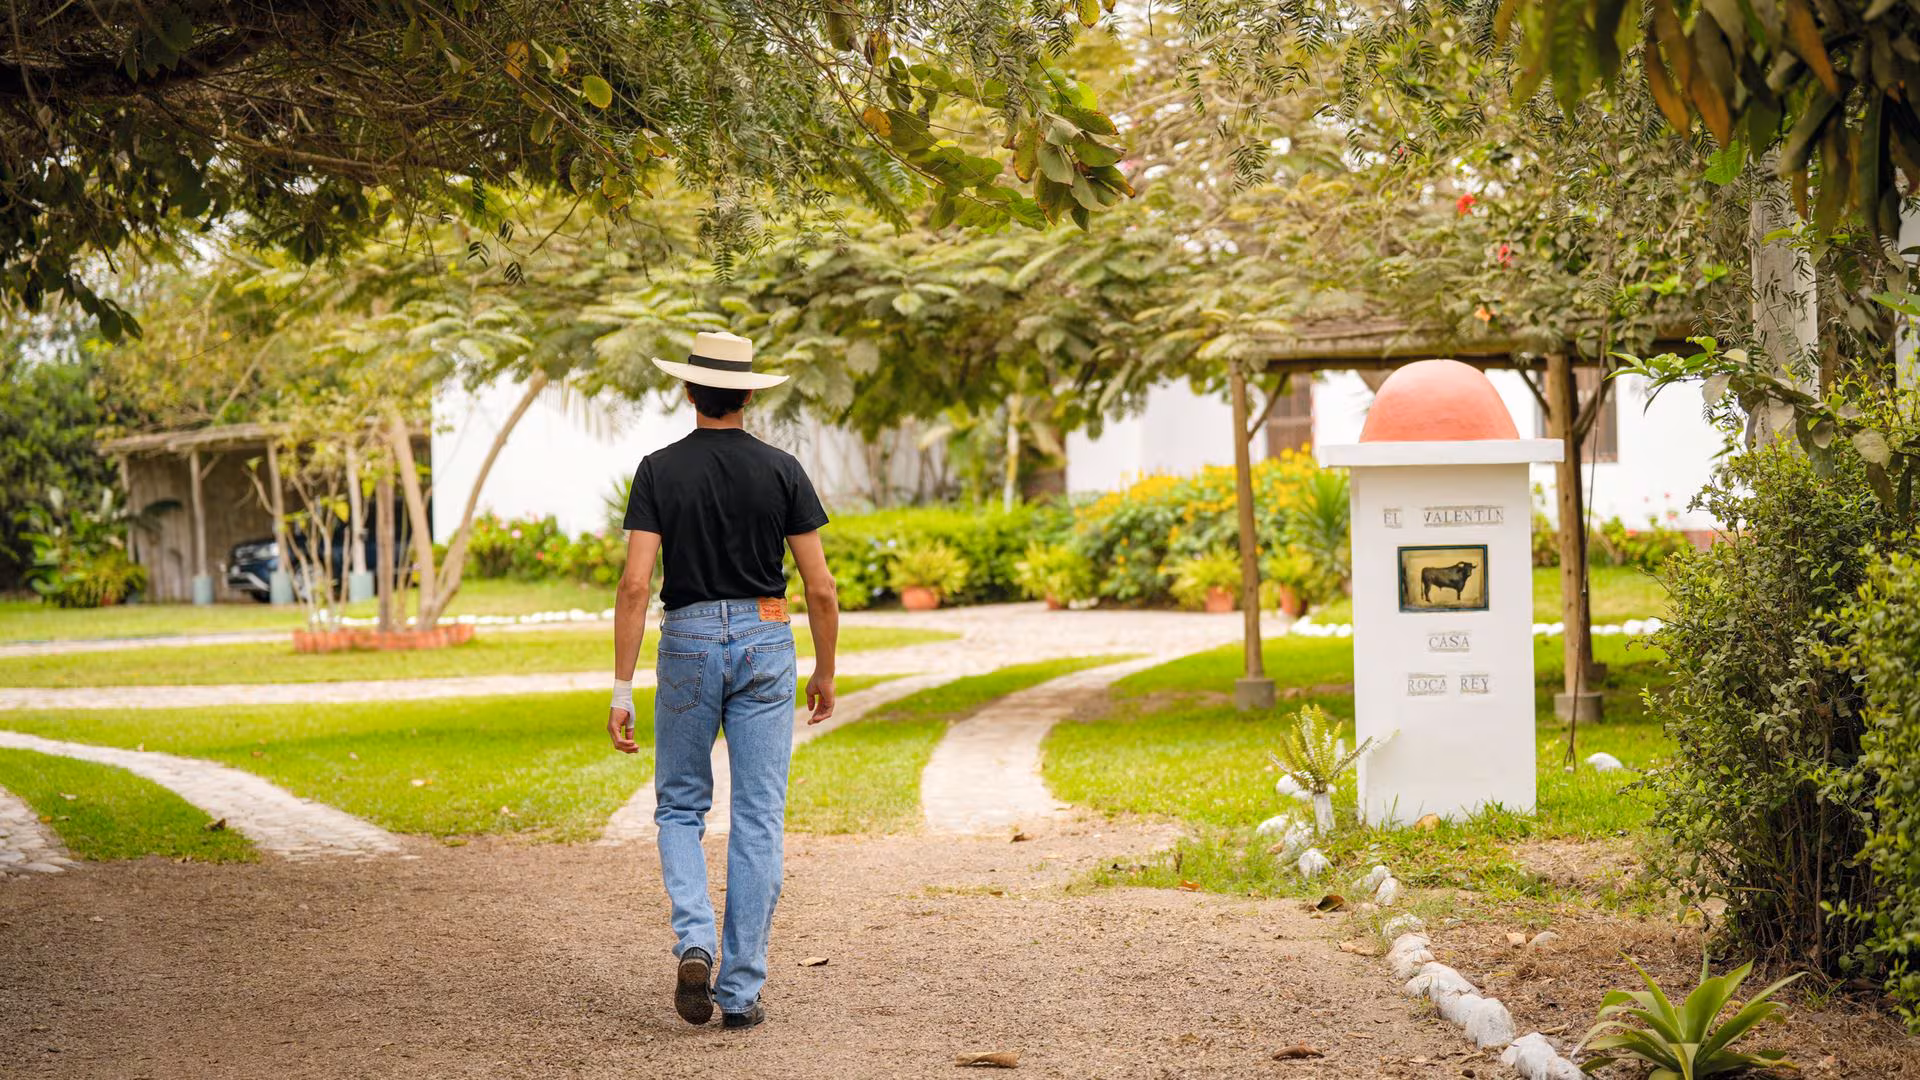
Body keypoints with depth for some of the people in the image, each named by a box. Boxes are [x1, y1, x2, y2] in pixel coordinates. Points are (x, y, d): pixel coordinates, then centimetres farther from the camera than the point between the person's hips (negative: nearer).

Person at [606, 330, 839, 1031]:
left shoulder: (659, 472, -4)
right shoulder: (782, 471, -1)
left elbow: (635, 585, -10)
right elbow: (820, 588, -2)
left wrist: (621, 691, -7)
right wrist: (825, 674, 12)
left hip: (687, 644, 0)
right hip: (765, 641, 0)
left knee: (680, 808, 15)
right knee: (759, 821, 4)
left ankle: (694, 942, -9)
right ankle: (741, 990, 4)